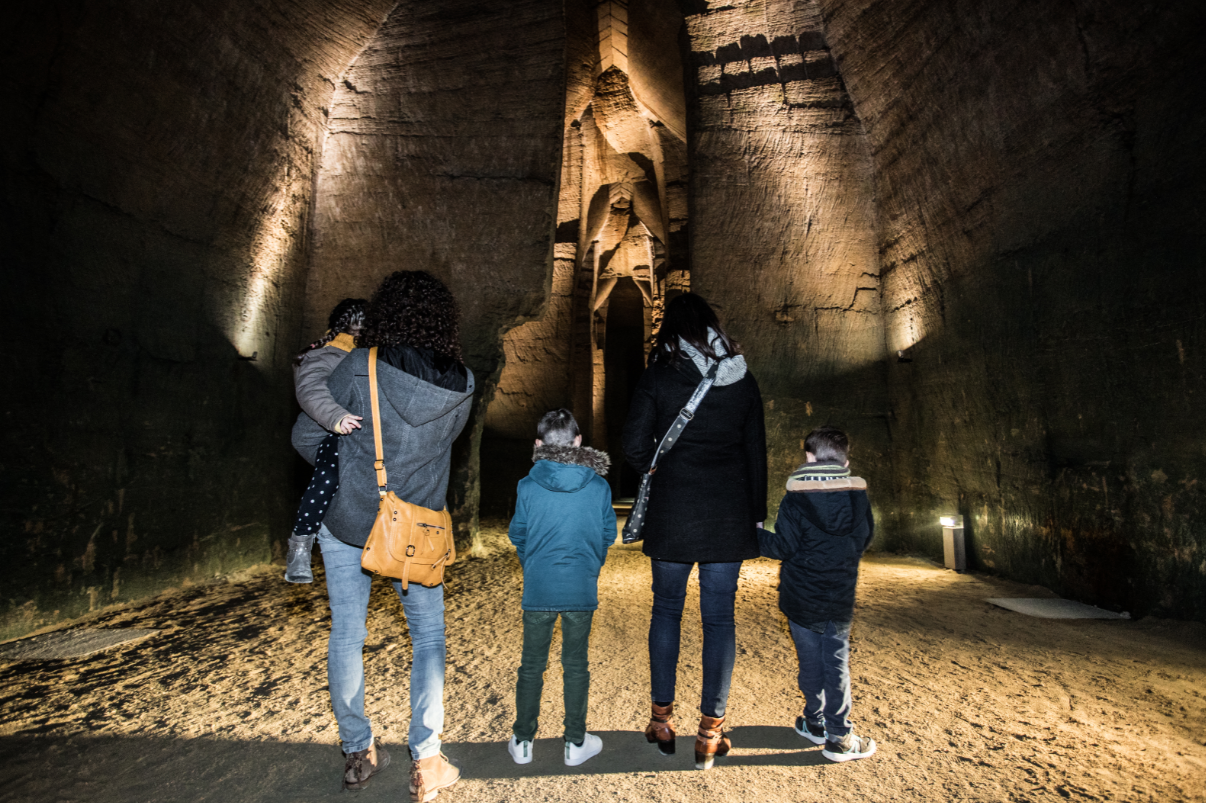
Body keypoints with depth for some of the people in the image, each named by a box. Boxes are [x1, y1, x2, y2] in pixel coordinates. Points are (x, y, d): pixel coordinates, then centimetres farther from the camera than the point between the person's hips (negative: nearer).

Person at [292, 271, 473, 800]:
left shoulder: (358, 368, -14)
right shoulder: (461, 386, -9)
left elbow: (305, 435, -6)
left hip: (345, 522, 0)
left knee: (346, 634, 16)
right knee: (428, 636, 16)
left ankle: (358, 754, 31)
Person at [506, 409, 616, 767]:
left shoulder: (528, 486, -10)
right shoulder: (599, 486, -8)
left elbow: (517, 534, 2)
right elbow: (608, 535, 2)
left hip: (538, 589, 0)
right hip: (582, 589, 1)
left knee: (531, 665, 15)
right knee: (576, 665, 14)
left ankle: (522, 742, 28)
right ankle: (575, 743, 27)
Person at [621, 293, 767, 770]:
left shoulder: (656, 378, -4)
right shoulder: (744, 381, 4)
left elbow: (635, 447, -7)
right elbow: (756, 454, 7)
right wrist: (756, 517, 14)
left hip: (671, 512, -1)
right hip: (729, 514, 2)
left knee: (667, 608, 13)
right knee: (719, 617, 8)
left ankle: (662, 721, 23)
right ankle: (710, 734, 16)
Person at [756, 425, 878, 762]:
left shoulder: (795, 499, -15)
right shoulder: (859, 496, -4)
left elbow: (783, 547, -14)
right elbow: (865, 539, 9)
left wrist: (756, 535, 2)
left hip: (802, 598, -2)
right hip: (841, 598, 2)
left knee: (811, 660, 13)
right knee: (837, 662, 10)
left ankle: (815, 722, 28)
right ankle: (839, 737, 15)